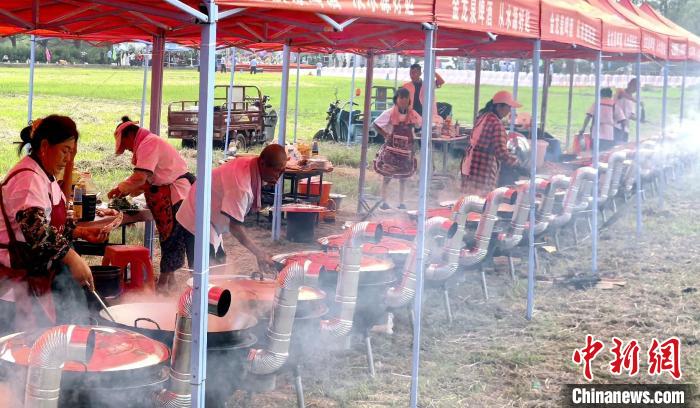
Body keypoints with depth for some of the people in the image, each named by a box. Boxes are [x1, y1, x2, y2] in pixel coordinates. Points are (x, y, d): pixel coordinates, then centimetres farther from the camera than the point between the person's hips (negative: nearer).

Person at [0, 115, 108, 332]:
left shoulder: (45, 177, 14)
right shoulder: (27, 179, -21)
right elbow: (37, 230, -33)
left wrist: (82, 232, 5)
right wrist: (72, 259, -36)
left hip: (40, 271, 10)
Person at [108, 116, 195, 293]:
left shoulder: (148, 144, -16)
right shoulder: (149, 143, 17)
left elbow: (140, 178, -26)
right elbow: (149, 179, 18)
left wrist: (120, 189, -11)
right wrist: (127, 192, 8)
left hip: (177, 194, -11)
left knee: (171, 239, -5)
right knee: (169, 237, 15)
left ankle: (163, 284, 0)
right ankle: (169, 282, 22)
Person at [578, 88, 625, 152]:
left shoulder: (596, 104, 8)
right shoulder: (615, 106, 8)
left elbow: (588, 117, -2)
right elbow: (623, 120, 0)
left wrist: (582, 131, -1)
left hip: (596, 136, 0)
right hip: (609, 137, 0)